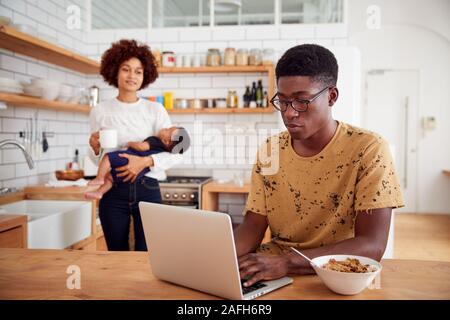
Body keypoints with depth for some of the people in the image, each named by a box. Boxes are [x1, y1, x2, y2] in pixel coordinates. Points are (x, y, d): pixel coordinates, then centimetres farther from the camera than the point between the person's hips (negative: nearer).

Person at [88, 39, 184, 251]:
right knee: (117, 255, 9)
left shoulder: (155, 110, 2)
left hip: (147, 189, -1)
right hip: (113, 192, 1)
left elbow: (176, 154, -4)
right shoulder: (100, 111, 5)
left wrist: (145, 161, -18)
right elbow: (97, 160, 12)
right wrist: (95, 148, -9)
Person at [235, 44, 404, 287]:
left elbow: (373, 245, -19)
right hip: (272, 273, 3)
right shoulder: (269, 151, 2)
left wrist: (286, 262, -30)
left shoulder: (368, 150, -12)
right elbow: (252, 228, 1)